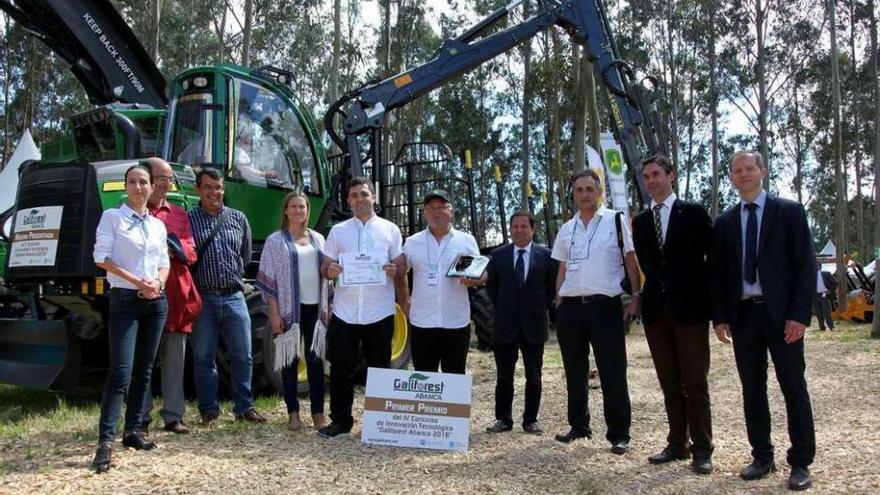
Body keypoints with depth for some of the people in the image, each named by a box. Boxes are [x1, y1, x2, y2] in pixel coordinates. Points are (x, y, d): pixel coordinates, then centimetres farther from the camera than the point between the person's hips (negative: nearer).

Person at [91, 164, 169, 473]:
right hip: (125, 300, -5)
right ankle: (106, 440, -11)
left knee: (144, 369, 9)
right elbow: (102, 257, -8)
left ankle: (133, 430, 18)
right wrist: (136, 281, -16)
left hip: (156, 301, 5)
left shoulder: (158, 224, 13)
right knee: (121, 371, -13)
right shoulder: (112, 217, -1)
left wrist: (158, 283, -7)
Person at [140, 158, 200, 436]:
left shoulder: (179, 214, 17)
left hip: (176, 292, 4)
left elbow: (190, 253, 11)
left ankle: (173, 415, 17)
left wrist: (173, 245, -8)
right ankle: (142, 417, 12)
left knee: (175, 358, 8)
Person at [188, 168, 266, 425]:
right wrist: (201, 278, -2)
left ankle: (244, 407, 17)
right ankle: (208, 410, 18)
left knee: (242, 356, 6)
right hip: (203, 298, -2)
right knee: (204, 357, 7)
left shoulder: (238, 218, 9)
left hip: (234, 297, 2)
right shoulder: (187, 220, 0)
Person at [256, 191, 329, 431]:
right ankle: (293, 413, 13)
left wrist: (326, 308, 9)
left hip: (315, 308, 3)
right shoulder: (275, 240, 0)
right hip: (290, 309, -3)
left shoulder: (318, 238, 12)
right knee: (291, 360, 4)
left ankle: (318, 413, 12)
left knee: (316, 359, 5)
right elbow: (268, 279, -4)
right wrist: (274, 314, -10)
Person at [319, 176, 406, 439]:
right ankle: (340, 420, 17)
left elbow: (402, 269, 7)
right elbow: (324, 267, 10)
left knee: (380, 368, 9)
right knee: (341, 368, 4)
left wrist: (395, 271, -16)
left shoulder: (390, 230, 6)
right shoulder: (338, 231, 9)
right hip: (344, 313, 1)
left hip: (379, 313, -1)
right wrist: (329, 271, -13)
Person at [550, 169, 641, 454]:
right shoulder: (567, 229, 13)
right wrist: (559, 303, 8)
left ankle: (619, 433, 10)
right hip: (570, 307, 5)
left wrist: (635, 298, -9)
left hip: (605, 305, -4)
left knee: (613, 373, 0)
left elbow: (631, 262, -1)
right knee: (575, 371, 13)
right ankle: (578, 426, 27)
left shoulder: (616, 221, 1)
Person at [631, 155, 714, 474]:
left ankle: (702, 449, 7)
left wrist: (708, 298, 0)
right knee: (669, 383, 9)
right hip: (656, 309, 4)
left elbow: (713, 257, 1)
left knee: (695, 382, -1)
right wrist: (656, 288, 9)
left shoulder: (693, 213, -1)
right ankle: (677, 443, 17)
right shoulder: (640, 221, 12)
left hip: (689, 308, -4)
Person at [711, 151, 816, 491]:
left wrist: (799, 314, -11)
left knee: (793, 387, 2)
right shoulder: (724, 223, 11)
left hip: (781, 313, -3)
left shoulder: (789, 212, 2)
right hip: (742, 314, 3)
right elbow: (717, 274, 12)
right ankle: (762, 457, 19)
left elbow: (806, 265, -3)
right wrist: (719, 317, 3)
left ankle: (801, 463, 11)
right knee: (752, 390, 8)